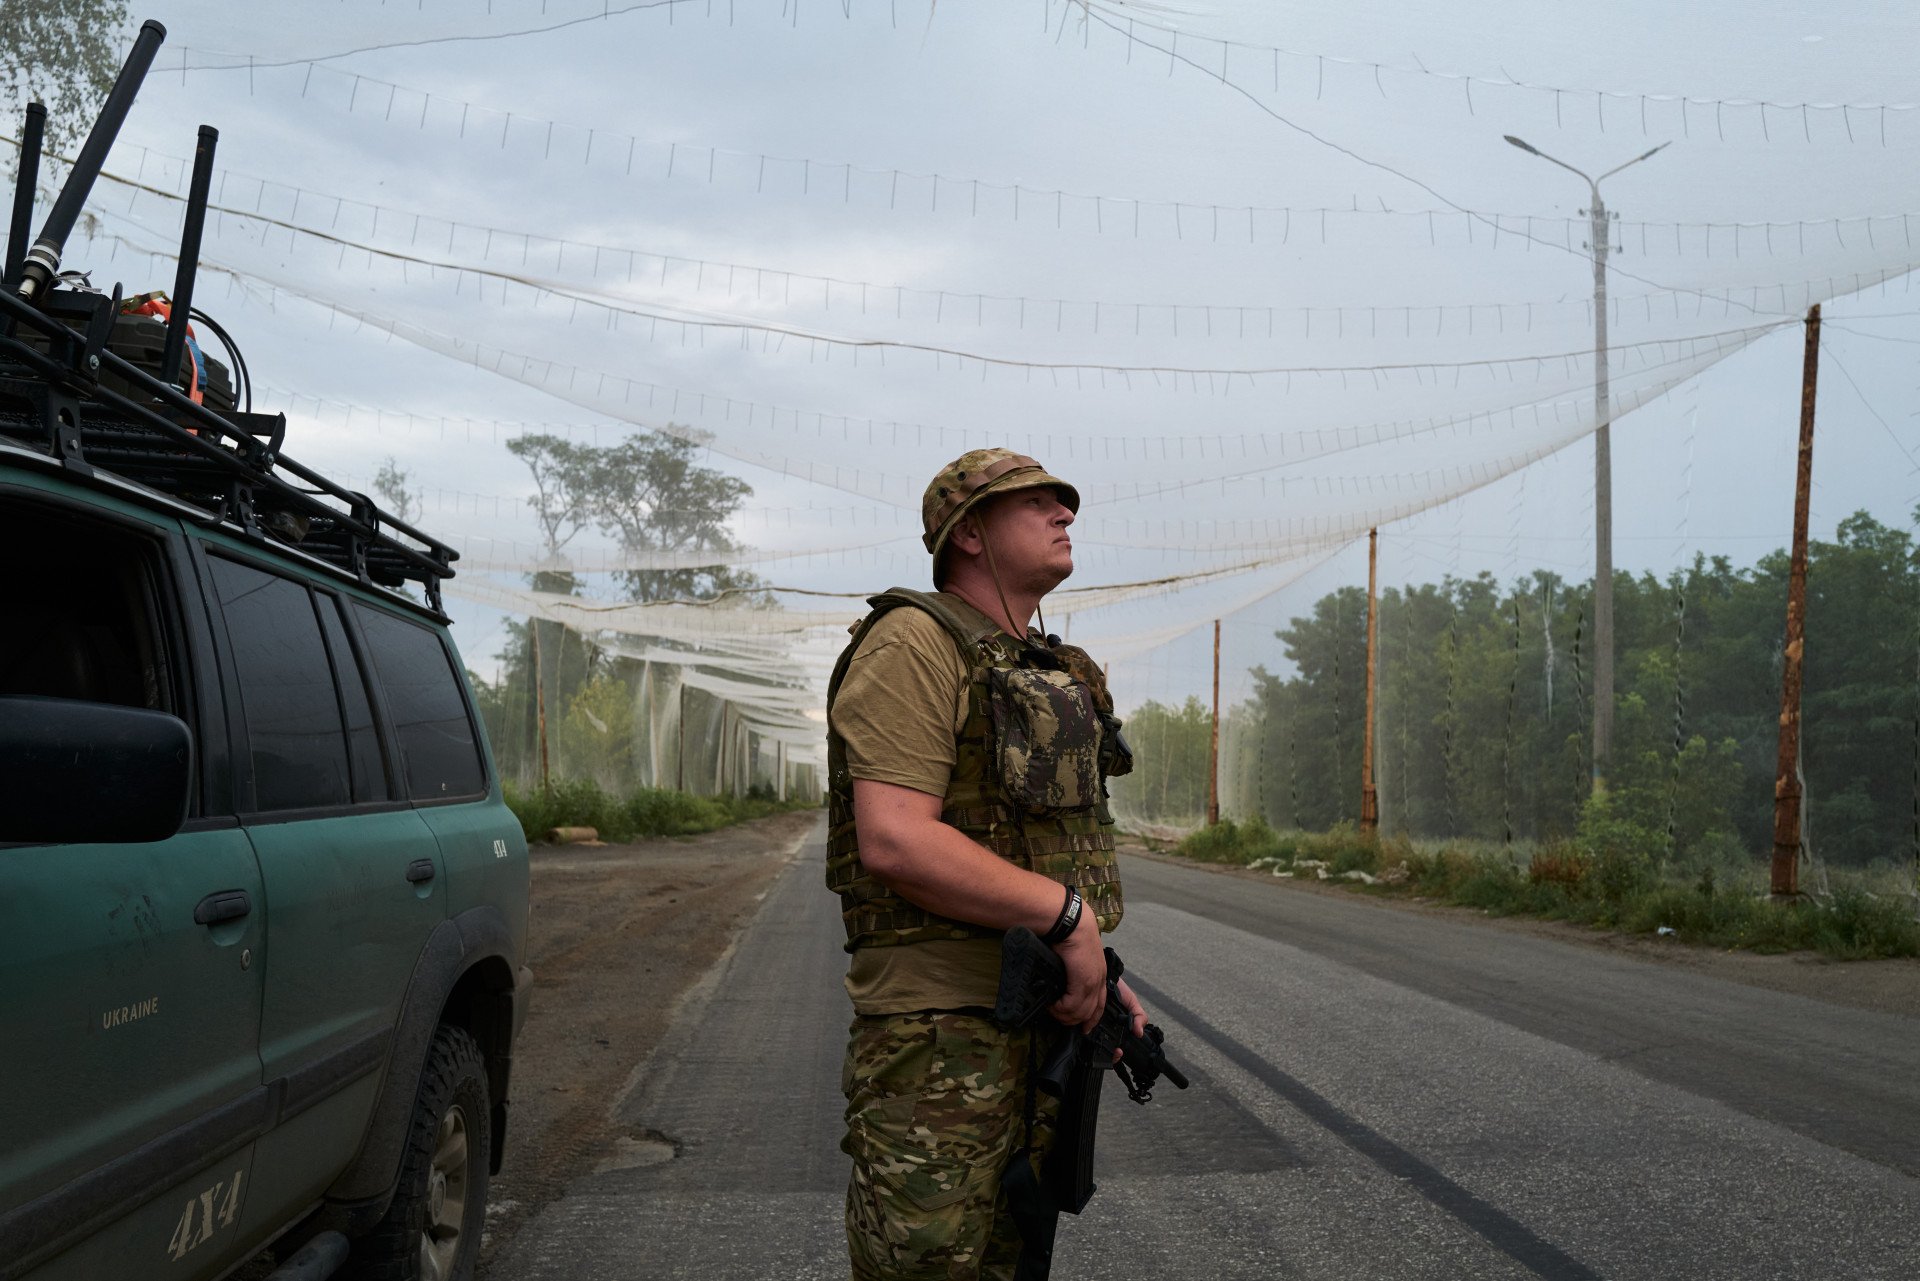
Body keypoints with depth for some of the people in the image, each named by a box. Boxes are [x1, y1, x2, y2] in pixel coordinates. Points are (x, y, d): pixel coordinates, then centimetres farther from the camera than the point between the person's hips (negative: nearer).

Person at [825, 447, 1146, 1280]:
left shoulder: (1053, 673, 17)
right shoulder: (915, 643, -11)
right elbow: (895, 841, -23)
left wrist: (1098, 973, 11)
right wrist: (1070, 915, -19)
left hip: (1049, 1020, 9)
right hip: (942, 1028, -9)